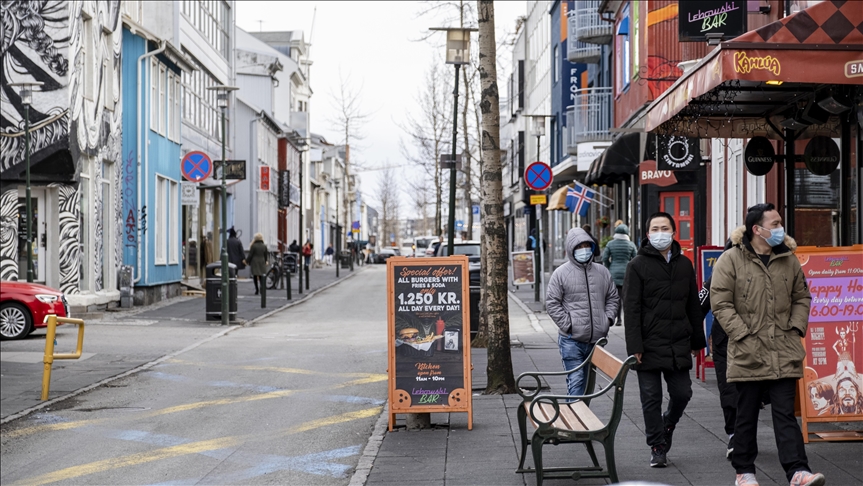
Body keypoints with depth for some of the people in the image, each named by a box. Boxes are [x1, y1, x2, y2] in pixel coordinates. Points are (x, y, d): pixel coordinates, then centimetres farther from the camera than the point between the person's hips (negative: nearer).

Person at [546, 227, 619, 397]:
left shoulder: (602, 272, 10)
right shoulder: (561, 273, -3)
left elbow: (613, 298, 17)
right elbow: (552, 303, -4)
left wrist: (608, 318, 1)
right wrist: (568, 325, -11)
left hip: (597, 339, 5)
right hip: (571, 340, -5)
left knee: (589, 382, 14)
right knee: (575, 380, -11)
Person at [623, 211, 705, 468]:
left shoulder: (684, 264, 10)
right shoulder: (638, 266, -3)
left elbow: (694, 305, 15)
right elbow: (631, 310, -8)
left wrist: (696, 340, 12)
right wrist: (634, 347, -15)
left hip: (678, 346, 4)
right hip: (649, 345, -4)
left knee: (682, 393, 5)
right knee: (651, 399, 3)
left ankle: (667, 425, 34)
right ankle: (657, 447, 14)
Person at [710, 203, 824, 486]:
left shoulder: (789, 260, 10)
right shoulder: (731, 260, -5)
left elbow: (802, 298, 18)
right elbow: (721, 304, -8)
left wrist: (796, 329, 4)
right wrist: (744, 335, -14)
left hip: (784, 354, 3)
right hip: (747, 354, -3)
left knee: (785, 413, 0)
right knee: (746, 415, 8)